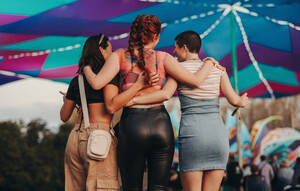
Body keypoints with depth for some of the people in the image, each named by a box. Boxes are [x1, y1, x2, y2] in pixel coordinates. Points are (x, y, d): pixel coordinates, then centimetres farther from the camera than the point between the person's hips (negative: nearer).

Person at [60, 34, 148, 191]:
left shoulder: (76, 81, 17)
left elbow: (64, 116, 22)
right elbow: (111, 106, -17)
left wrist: (65, 101, 44)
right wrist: (138, 85, -15)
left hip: (75, 138, 7)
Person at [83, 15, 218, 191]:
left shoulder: (120, 55, 2)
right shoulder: (162, 57, 4)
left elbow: (97, 83, -11)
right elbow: (196, 80, -1)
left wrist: (87, 68, 10)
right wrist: (209, 63, 18)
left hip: (132, 124, -1)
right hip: (161, 124, 1)